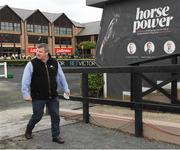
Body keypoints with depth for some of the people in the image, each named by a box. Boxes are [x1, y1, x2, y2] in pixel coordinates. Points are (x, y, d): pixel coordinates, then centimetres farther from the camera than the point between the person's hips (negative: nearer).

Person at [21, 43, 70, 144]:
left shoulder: (54, 63, 3)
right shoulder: (32, 64, -7)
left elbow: (61, 76, 13)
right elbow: (25, 80, -6)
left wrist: (66, 88, 14)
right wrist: (26, 94, -10)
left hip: (53, 96, 3)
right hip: (38, 97, -3)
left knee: (55, 116, 6)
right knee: (37, 116, 7)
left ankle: (56, 136, 20)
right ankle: (28, 130, 36)